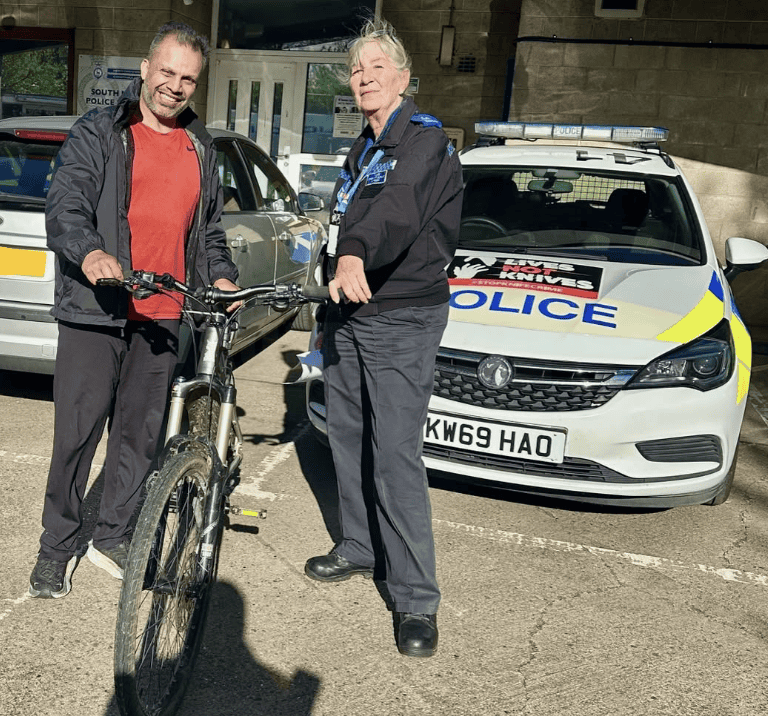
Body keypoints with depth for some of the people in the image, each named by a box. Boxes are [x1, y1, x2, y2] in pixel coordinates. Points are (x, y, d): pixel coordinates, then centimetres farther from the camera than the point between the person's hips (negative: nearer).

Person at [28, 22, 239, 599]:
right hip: (95, 310, -4)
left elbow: (208, 228, 24)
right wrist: (89, 251, -32)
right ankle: (57, 547, 16)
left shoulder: (201, 148, 16)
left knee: (142, 433, 11)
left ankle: (113, 536, 27)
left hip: (164, 316, 4)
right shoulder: (98, 134, 1)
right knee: (77, 433, -1)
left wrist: (221, 274, 5)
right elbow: (64, 207, -11)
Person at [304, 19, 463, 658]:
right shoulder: (363, 149, 20)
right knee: (348, 441, 14)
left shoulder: (426, 141, -9)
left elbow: (398, 208, -31)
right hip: (348, 313, 8)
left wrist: (357, 253, -48)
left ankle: (415, 599, -1)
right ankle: (358, 548, 31)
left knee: (396, 456, -11)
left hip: (402, 321, -8)